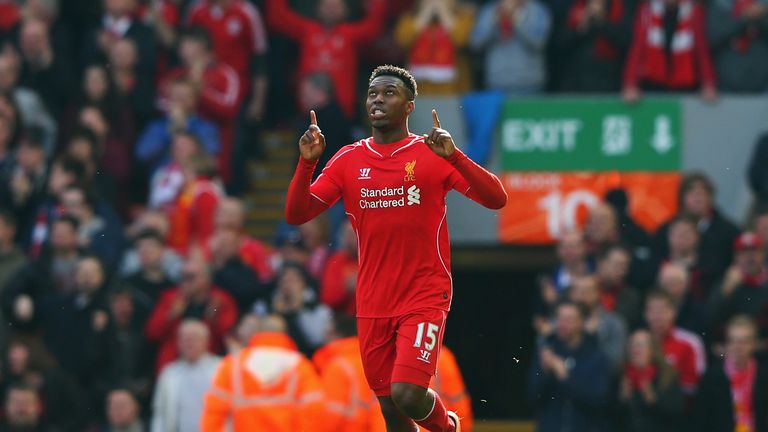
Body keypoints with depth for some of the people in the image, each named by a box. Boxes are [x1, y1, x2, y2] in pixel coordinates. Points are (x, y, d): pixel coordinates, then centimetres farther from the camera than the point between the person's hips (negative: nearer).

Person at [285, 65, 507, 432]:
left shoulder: (433, 154, -2)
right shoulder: (349, 161, 7)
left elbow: (496, 199, -11)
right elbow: (296, 214, 3)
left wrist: (453, 156, -25)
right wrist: (306, 162, -13)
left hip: (424, 298, -4)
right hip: (373, 304, 4)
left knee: (407, 395, -18)